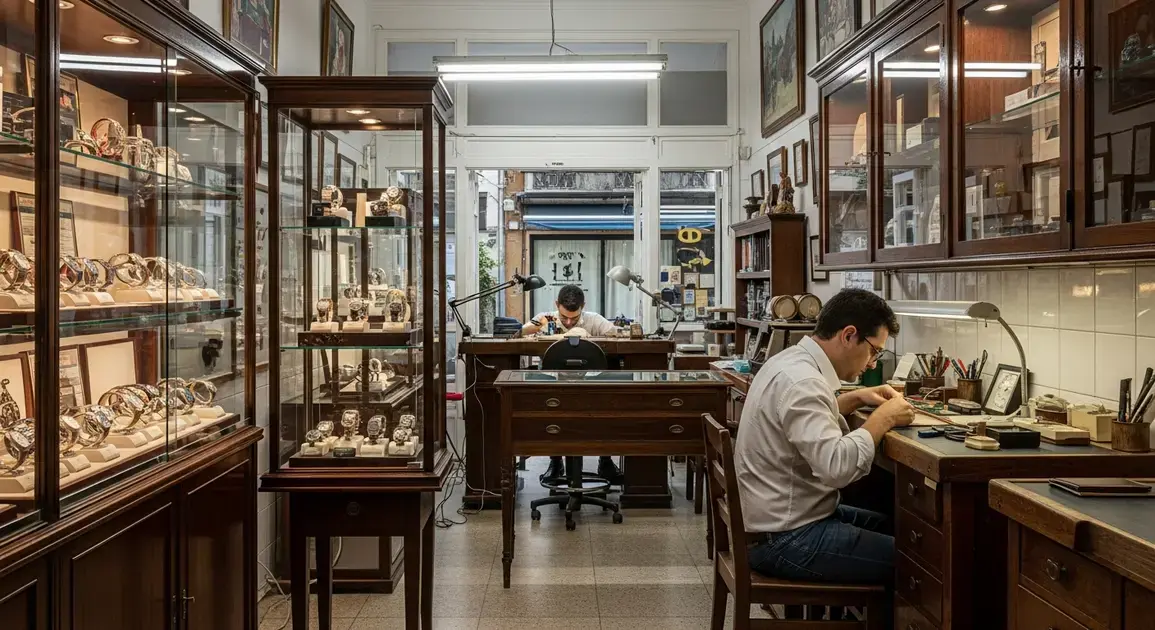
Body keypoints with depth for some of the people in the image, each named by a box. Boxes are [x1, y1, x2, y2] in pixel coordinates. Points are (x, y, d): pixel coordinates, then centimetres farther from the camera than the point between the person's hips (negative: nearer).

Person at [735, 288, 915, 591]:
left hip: (782, 516, 10)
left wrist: (856, 398, 12)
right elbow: (837, 467, -34)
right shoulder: (800, 380, -24)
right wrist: (883, 418, -19)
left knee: (891, 527, 22)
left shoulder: (790, 361, 6)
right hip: (786, 540, -10)